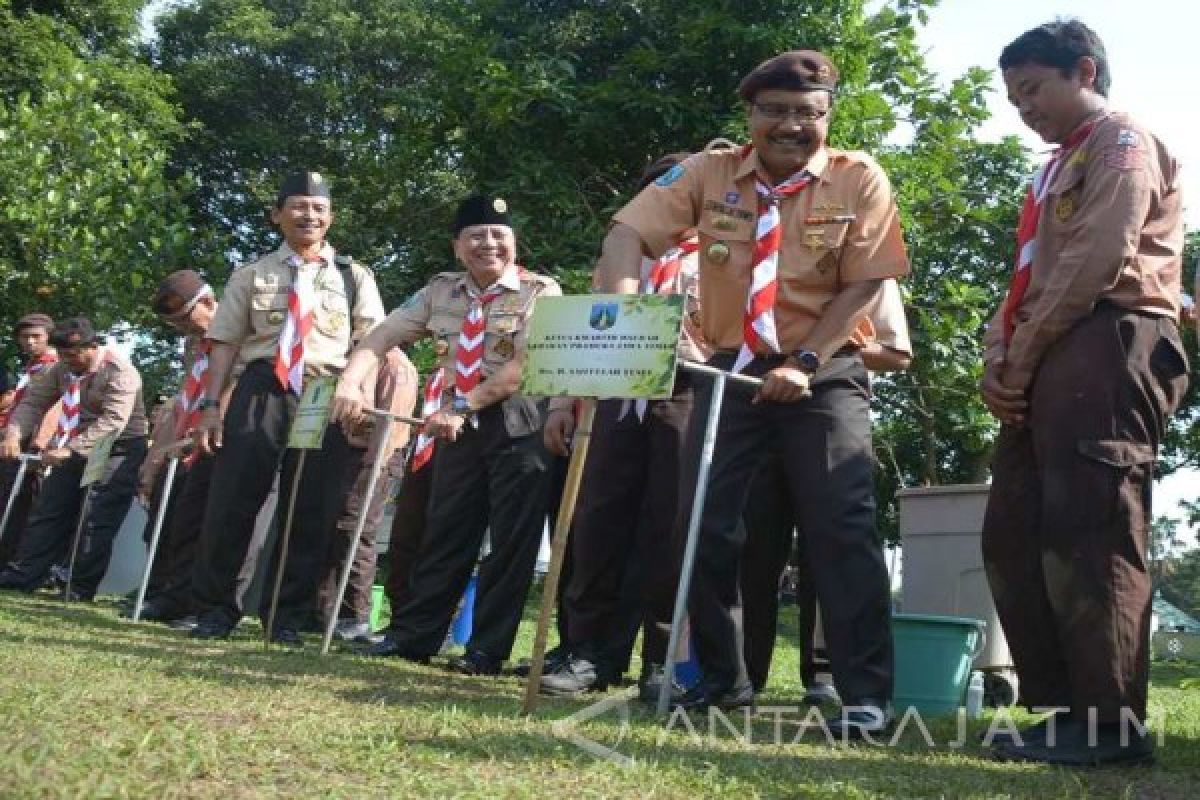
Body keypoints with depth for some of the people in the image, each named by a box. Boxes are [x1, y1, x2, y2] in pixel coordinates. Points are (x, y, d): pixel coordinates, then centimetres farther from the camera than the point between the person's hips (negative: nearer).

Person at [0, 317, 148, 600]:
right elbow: (33, 402, -1)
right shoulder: (61, 368, 0)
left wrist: (71, 450, -40)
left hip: (120, 448, -7)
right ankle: (23, 576, 11)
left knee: (97, 520, -12)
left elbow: (112, 422, -31)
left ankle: (82, 588, -5)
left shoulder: (119, 371, -22)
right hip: (78, 447, 7)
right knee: (49, 510, 6)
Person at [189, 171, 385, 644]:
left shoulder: (354, 277, 12)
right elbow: (225, 343, 9)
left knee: (311, 512, 2)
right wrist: (211, 405, 0)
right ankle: (215, 608, 11)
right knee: (230, 502, -3)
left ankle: (288, 615, 14)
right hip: (261, 391, 0)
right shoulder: (252, 275, 13)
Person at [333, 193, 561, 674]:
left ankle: (487, 650, 9)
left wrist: (462, 405, -20)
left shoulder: (540, 292, -6)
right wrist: (350, 382, -13)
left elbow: (525, 367, -16)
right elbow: (381, 338, 6)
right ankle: (412, 636, 18)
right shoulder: (441, 292, 9)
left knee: (511, 540, -1)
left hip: (518, 423, -4)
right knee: (444, 533, 10)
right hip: (462, 423, 5)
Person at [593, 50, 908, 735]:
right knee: (707, 524, 3)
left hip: (825, 373, -2)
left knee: (842, 525, -13)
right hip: (732, 369, 3)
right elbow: (630, 231, -11)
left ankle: (868, 693, -6)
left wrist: (804, 363, -18)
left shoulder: (859, 179, -6)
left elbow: (864, 285, -9)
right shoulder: (709, 174, -2)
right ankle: (723, 678, 19)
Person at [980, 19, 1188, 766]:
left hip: (1107, 349, -9)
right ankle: (1064, 706, 8)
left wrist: (1021, 357, -9)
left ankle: (1110, 723, -9)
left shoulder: (1123, 140, 2)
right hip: (1047, 365, 9)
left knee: (1086, 533, -14)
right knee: (1013, 536, 4)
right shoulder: (1054, 173, 30)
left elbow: (1095, 262, -12)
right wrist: (1000, 359, 6)